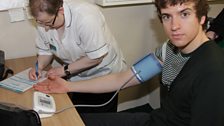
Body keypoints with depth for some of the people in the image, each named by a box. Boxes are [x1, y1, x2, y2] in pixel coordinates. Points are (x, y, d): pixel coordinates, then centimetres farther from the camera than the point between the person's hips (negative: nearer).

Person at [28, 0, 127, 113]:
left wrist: (65, 70, -22)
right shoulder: (44, 21, -13)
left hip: (105, 73, -5)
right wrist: (39, 67, -17)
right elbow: (45, 51, 3)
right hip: (78, 77, 5)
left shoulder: (85, 17, -33)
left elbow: (96, 57, -27)